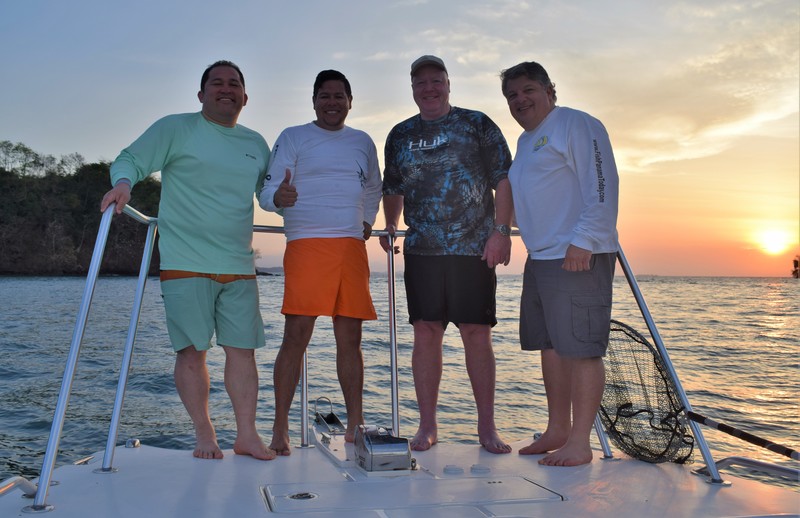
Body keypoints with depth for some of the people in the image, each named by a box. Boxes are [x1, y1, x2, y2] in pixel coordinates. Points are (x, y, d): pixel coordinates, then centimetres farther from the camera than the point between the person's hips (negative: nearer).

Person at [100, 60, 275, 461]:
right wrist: (123, 182, -23)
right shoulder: (175, 129, 4)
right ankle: (204, 435, 11)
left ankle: (247, 435, 11)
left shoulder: (256, 144, 18)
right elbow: (130, 159, 0)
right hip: (186, 263, -4)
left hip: (239, 266, 4)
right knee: (192, 349, -3)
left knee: (242, 348, 3)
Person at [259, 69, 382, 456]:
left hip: (352, 246, 4)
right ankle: (280, 430, -3)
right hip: (306, 245, -4)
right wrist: (279, 197, -24)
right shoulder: (292, 138, 8)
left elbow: (373, 189, 33)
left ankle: (355, 425, 12)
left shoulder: (363, 142, 20)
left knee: (350, 338, 5)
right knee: (296, 336, -10)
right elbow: (267, 191, -1)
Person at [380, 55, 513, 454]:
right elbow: (393, 189, 25)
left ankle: (486, 426, 10)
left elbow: (503, 180, 2)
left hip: (475, 248, -2)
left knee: (478, 334, -1)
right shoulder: (400, 135, 16)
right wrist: (390, 226, 12)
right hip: (421, 251, 3)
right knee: (425, 333, 1)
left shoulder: (477, 125, 6)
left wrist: (501, 230, -7)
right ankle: (427, 425, 11)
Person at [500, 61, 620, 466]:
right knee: (550, 345, 12)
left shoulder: (577, 126, -5)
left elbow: (603, 188, -15)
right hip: (540, 258, 10)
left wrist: (582, 241, -22)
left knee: (579, 348, -8)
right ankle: (557, 431, 22)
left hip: (577, 257, -10)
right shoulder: (525, 140, 22)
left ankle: (579, 443, -2)